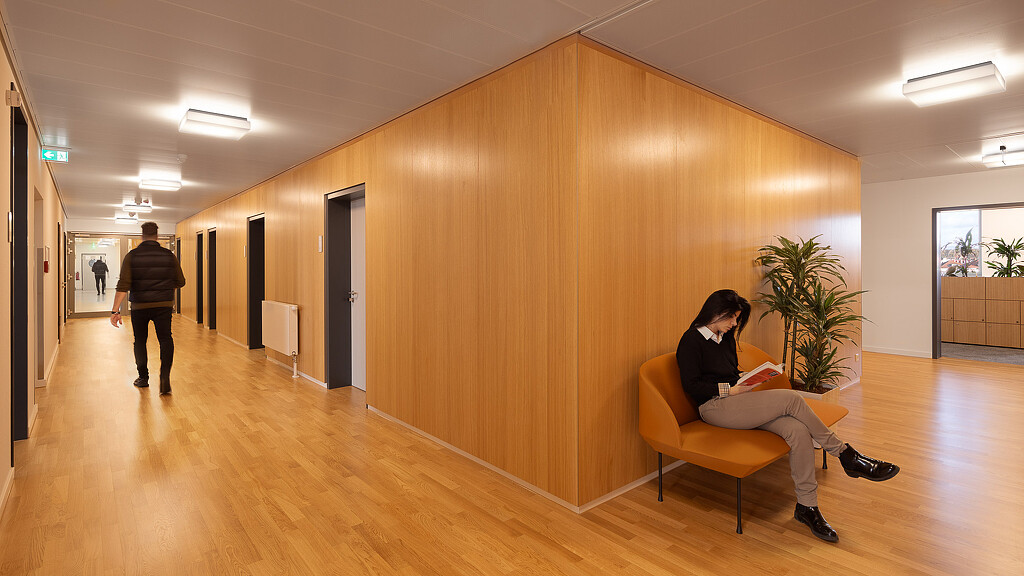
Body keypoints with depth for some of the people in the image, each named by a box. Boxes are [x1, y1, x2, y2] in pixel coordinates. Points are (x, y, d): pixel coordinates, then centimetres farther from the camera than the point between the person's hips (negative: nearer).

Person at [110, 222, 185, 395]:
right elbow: (180, 282, 5)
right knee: (165, 339, 3)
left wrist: (115, 311, -11)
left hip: (139, 306, 0)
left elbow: (123, 285, -11)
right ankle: (165, 375, -17)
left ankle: (143, 377, 26)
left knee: (140, 341, 15)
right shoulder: (169, 255, 0)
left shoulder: (132, 256, -4)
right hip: (163, 305, 0)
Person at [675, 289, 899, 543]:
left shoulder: (726, 338, 19)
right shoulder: (692, 340, -8)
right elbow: (691, 386, -13)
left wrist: (746, 383, 3)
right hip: (715, 407, -8)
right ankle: (846, 455, -3)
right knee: (791, 399, -21)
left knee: (798, 430, -17)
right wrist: (731, 390, -15)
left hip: (738, 403, 8)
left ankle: (807, 505, -7)